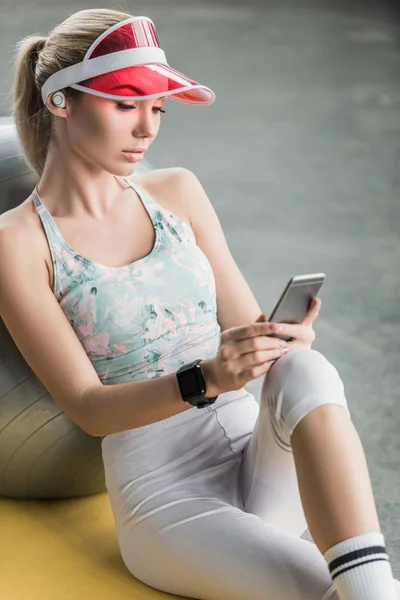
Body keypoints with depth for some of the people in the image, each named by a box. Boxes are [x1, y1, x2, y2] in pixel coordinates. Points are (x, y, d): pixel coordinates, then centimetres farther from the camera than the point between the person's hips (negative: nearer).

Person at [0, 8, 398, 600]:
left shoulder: (178, 191, 10)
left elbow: (248, 330, 10)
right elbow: (87, 407, -8)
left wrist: (283, 342, -15)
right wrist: (204, 380, -25)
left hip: (261, 458, 5)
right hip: (164, 493, -4)